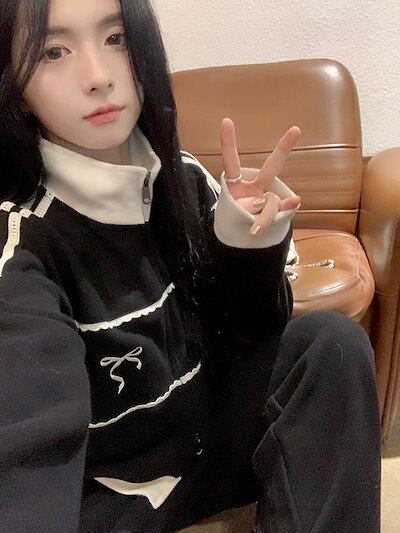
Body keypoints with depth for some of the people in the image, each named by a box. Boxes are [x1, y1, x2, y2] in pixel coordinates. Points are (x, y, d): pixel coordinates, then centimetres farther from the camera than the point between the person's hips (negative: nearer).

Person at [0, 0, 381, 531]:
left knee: (332, 342, -14)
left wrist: (250, 245, -21)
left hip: (216, 431, 4)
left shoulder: (181, 177, -7)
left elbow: (252, 329, -1)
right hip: (110, 489, -3)